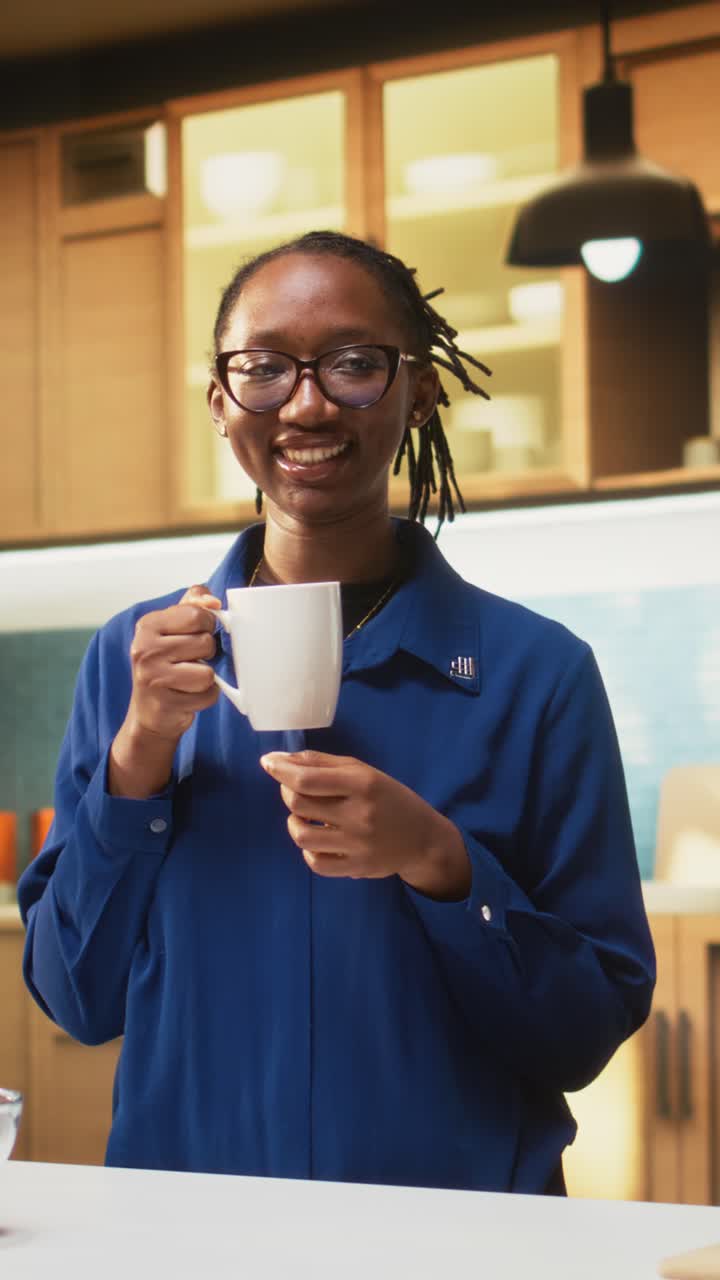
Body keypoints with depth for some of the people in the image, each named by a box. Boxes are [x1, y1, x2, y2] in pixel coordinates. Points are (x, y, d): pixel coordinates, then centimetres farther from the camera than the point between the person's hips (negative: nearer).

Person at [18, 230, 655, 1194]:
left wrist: (436, 861, -15)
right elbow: (77, 1001, 3)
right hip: (186, 1226, 2)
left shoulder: (538, 672, -2)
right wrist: (141, 752, -8)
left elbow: (591, 1036, -1)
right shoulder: (133, 657, 4)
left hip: (458, 1213, -1)